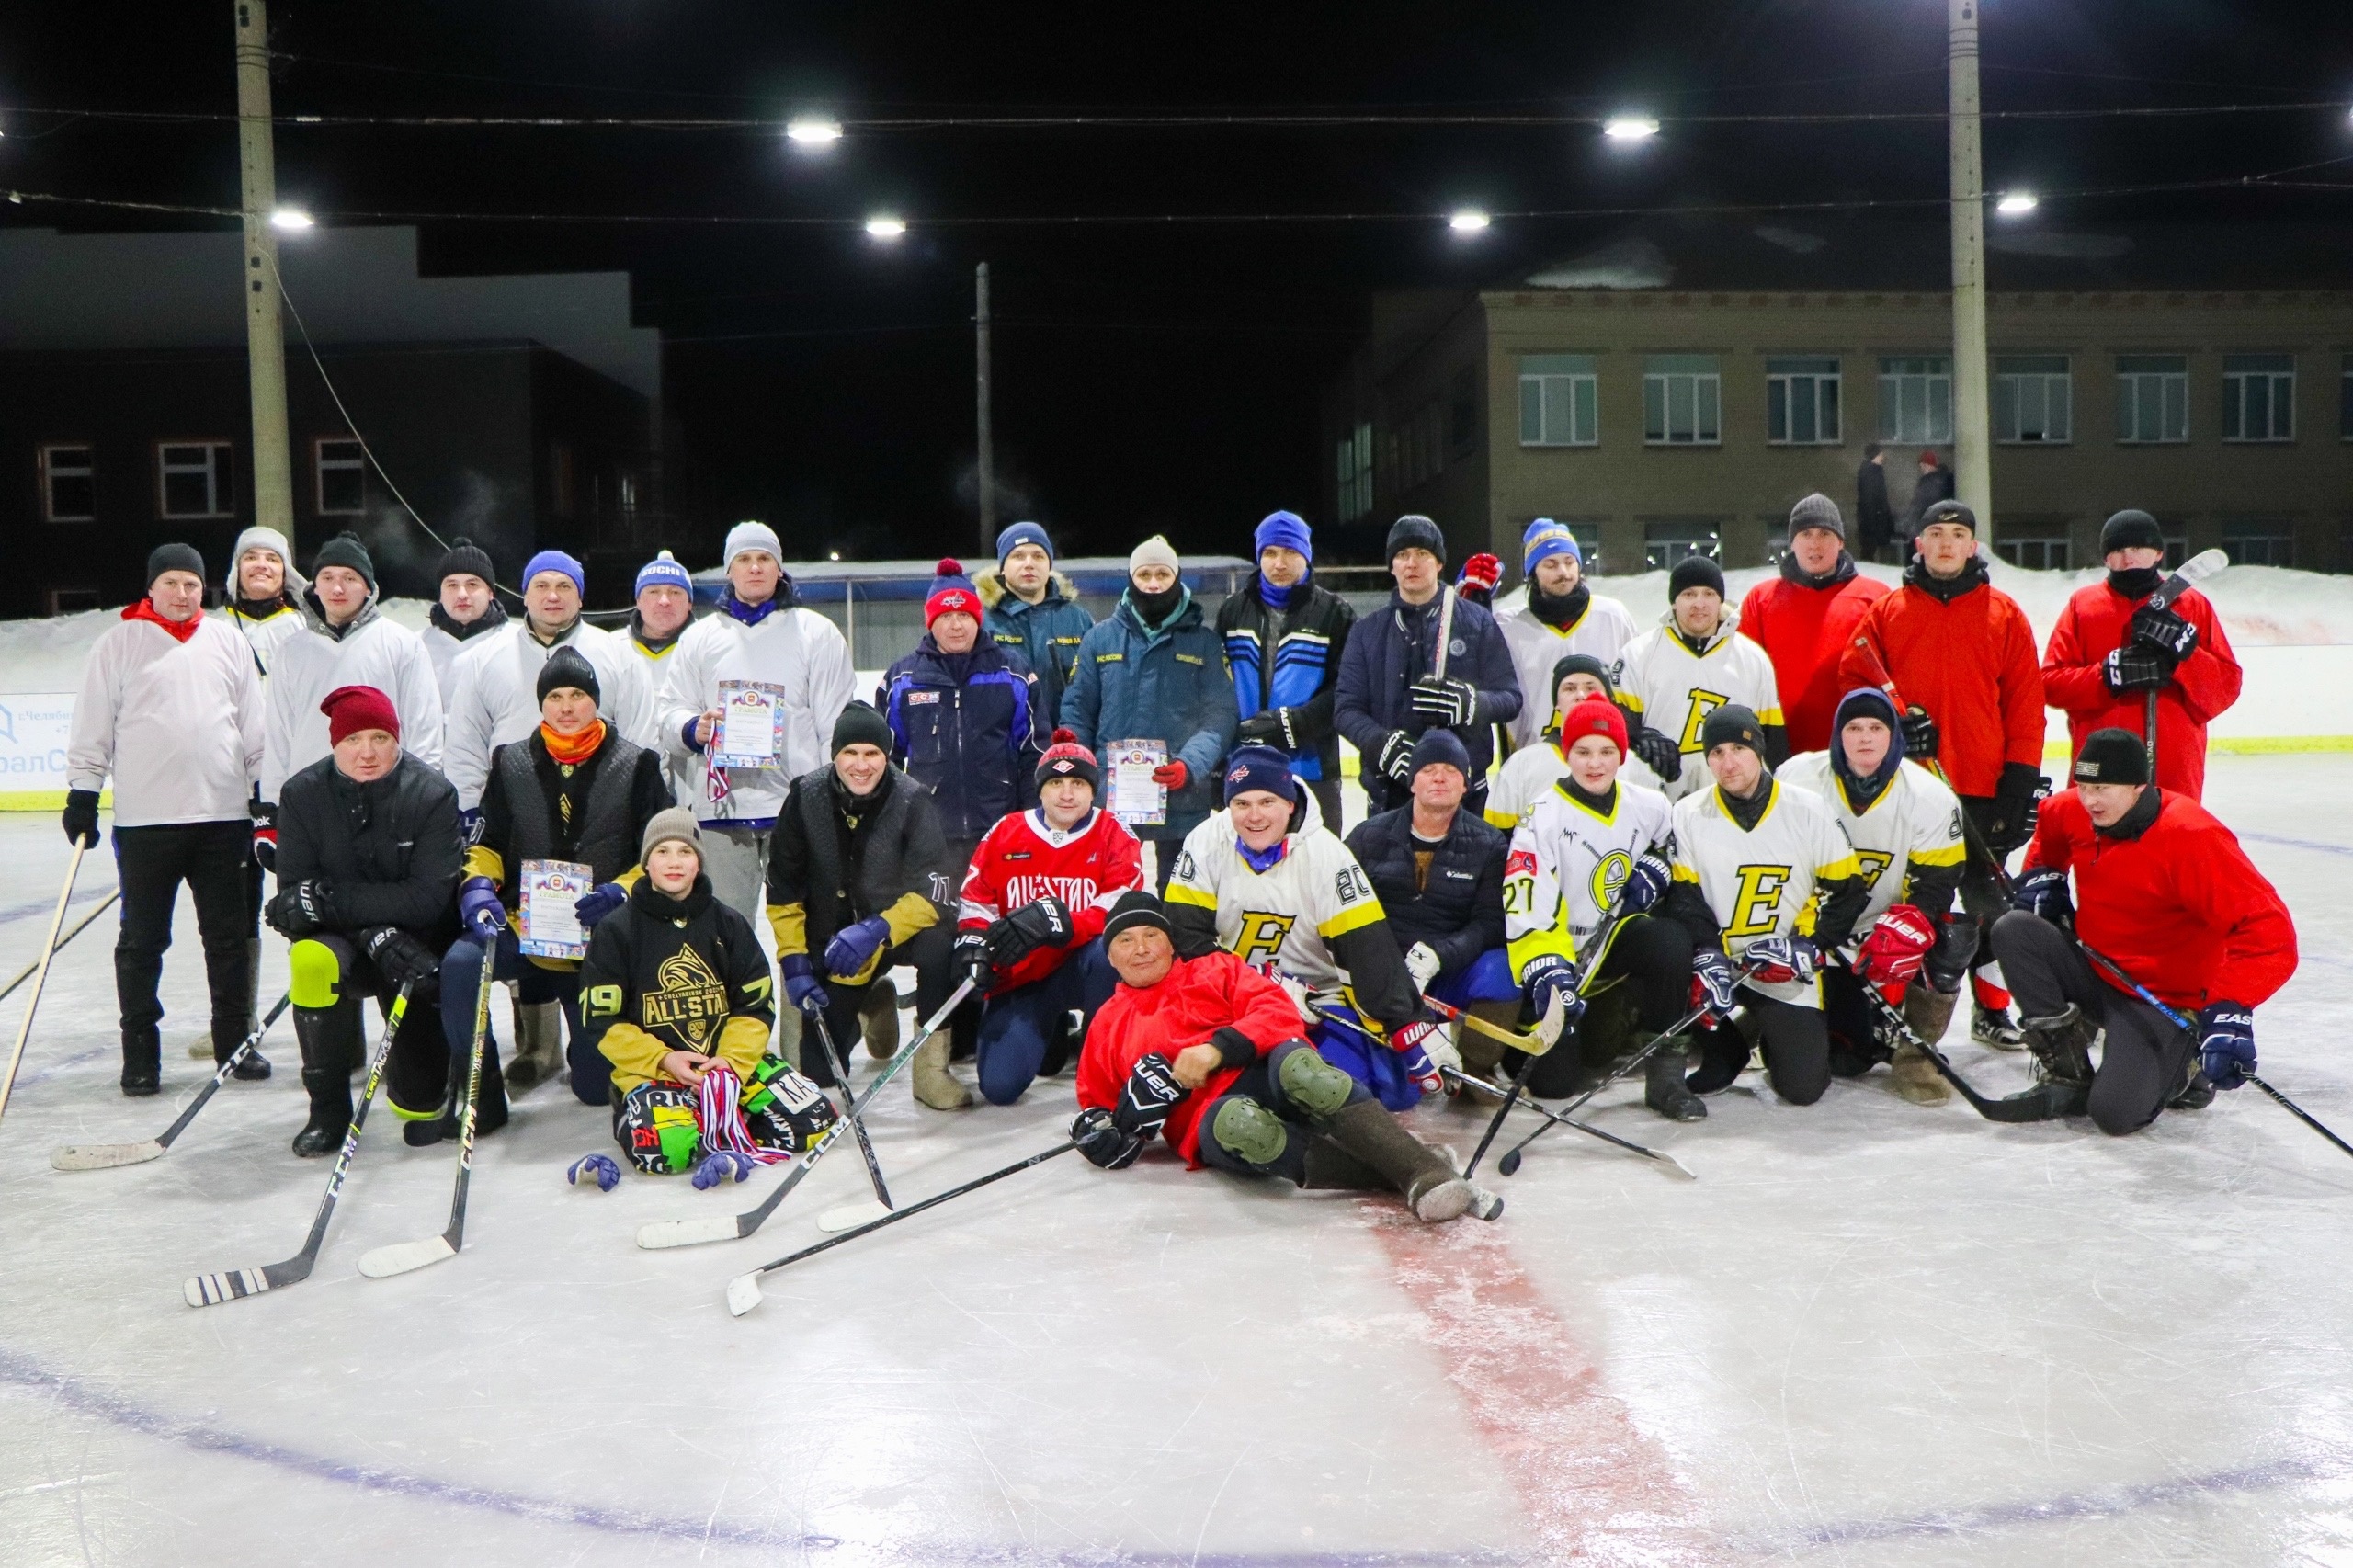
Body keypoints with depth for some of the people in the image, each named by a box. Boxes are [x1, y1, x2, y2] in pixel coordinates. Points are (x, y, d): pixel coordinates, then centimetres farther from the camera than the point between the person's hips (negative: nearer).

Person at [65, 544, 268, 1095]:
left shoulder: (228, 641, 9)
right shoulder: (118, 644, 2)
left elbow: (254, 725, 12)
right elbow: (92, 727, 3)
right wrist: (82, 794, 0)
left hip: (223, 814, 2)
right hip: (144, 820, -2)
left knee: (230, 935, 8)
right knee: (142, 940, 4)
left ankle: (234, 1039, 19)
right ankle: (140, 1050, 13)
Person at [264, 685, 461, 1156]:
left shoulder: (433, 794, -16)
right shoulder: (303, 795, -10)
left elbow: (427, 898, -23)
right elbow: (295, 897, -15)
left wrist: (330, 898, -30)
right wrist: (375, 934, -30)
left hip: (417, 948, -1)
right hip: (339, 941, 1)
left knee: (420, 1101, -5)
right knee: (312, 958, -36)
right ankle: (328, 1108, -16)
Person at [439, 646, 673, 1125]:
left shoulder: (637, 766, 2)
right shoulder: (510, 763, 8)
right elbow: (487, 843, 10)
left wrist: (620, 892, -18)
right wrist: (478, 887, -12)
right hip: (522, 923, 1)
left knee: (598, 1087, -1)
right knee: (459, 964, -34)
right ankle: (480, 1094, -15)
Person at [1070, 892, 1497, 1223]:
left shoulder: (1215, 970, 21)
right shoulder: (1107, 1025, 27)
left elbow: (1279, 1011, 4)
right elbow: (1095, 1100, 28)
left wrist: (1218, 1049, -12)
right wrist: (1100, 1129, 3)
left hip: (1266, 1076, 0)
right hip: (1213, 1119, 0)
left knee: (1295, 1066, -39)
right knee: (1237, 1123, -40)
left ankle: (1424, 1171, -41)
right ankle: (1396, 1175, -41)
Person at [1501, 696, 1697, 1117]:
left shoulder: (1648, 807, -3)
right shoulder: (1544, 818, -18)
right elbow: (1526, 909, -25)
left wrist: (1656, 868, -1)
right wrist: (1546, 971, -38)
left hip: (1618, 939, 3)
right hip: (1563, 954, -3)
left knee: (1671, 942, -32)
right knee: (1553, 1081, -10)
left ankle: (1666, 1072, -18)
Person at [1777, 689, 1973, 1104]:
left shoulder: (1931, 797, -11)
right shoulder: (1798, 780, -12)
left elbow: (1934, 885, -12)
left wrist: (1902, 935, -30)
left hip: (1885, 926, 2)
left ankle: (1913, 1053, -8)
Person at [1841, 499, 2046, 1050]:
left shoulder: (2004, 613, 7)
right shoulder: (1888, 610, 7)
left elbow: (2026, 699, 4)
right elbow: (1853, 675, 6)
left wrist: (2021, 775, -2)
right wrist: (1895, 715, -10)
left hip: (1983, 786, 0)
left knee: (1990, 900, 7)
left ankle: (1992, 1009, 20)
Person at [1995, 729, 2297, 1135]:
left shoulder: (2192, 836, -26)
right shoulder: (2074, 813, -6)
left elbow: (2268, 930, -31)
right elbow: (2049, 830, 23)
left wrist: (2231, 1010, -40)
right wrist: (2042, 874, 4)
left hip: (2163, 1001, -6)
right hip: (2094, 969, 6)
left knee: (2114, 1112, -23)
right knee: (2013, 930, -17)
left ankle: (2180, 1065, 12)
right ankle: (2068, 1071, -3)